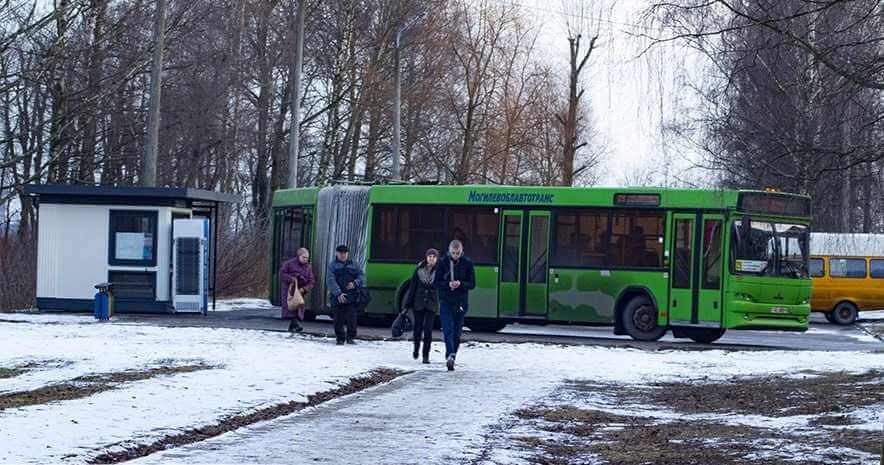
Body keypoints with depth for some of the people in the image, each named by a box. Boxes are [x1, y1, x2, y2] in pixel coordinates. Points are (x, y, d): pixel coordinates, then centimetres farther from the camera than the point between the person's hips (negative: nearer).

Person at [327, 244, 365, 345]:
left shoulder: (353, 265, 14)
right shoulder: (333, 265, 5)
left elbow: (361, 276, 13)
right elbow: (330, 281, -6)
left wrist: (355, 283, -8)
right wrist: (338, 293, -18)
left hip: (351, 297, 1)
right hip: (337, 297, -1)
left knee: (351, 317, -7)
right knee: (338, 319, 0)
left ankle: (351, 337, 2)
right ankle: (340, 339, 11)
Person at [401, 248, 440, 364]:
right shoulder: (419, 270, 1)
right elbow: (412, 287, 5)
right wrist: (407, 304, 5)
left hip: (432, 305, -1)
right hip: (418, 304, 1)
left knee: (428, 330, -7)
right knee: (418, 328, 6)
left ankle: (426, 355, 1)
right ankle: (416, 348, 35)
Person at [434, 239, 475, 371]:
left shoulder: (467, 264, 1)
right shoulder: (443, 263, 0)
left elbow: (472, 284, 1)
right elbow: (436, 282, 0)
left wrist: (461, 284, -18)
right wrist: (448, 284, -18)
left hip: (461, 302, 1)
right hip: (445, 302, -1)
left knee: (457, 333, 7)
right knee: (448, 330, -15)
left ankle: (451, 358, 18)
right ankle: (450, 356, -27)